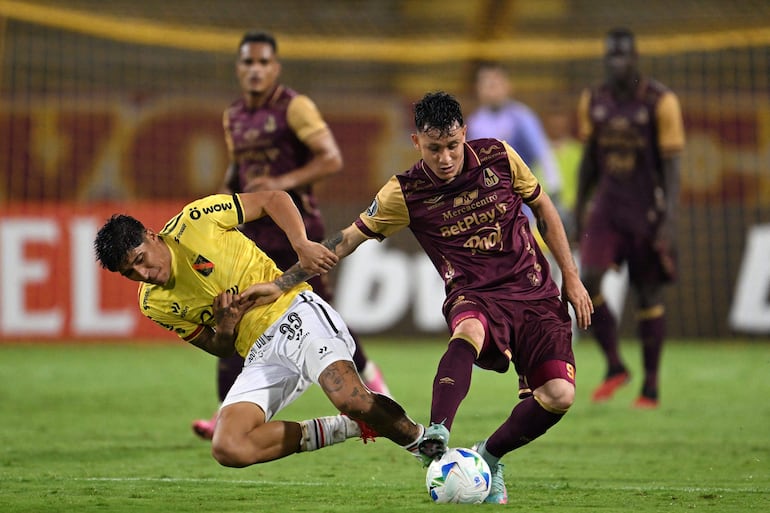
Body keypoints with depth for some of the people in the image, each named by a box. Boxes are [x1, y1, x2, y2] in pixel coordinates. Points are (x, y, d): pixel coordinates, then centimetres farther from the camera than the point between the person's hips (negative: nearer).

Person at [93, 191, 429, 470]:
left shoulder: (194, 221, -4)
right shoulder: (153, 304, 9)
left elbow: (273, 200, 4)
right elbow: (221, 349, 16)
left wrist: (301, 245, -13)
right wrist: (225, 326, -8)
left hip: (293, 312, -5)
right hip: (260, 354, 5)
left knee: (350, 398, -31)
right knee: (227, 449, -17)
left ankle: (421, 442, -2)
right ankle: (348, 427, -5)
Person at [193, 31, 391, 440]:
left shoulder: (294, 107, -10)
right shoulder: (233, 117, 10)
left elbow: (331, 159, -17)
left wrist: (283, 182, -26)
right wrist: (228, 190, 7)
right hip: (253, 230, 6)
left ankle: (367, 374, 28)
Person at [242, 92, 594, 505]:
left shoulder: (499, 157, -3)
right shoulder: (405, 193, -6)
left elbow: (543, 208, 12)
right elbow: (347, 239, -2)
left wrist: (571, 277, 11)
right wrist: (281, 284, -6)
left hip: (536, 296, 2)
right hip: (474, 297, -2)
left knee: (559, 395, -18)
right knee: (468, 332, -41)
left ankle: (489, 457, 6)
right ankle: (435, 439, -54)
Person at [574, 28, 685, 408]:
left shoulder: (659, 102, -9)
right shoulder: (594, 101, 6)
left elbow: (671, 165, -10)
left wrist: (669, 218, -17)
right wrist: (579, 208, 16)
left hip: (647, 212, -4)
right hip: (607, 206, 4)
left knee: (648, 295, 1)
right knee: (588, 282, -14)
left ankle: (651, 386, 10)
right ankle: (614, 366, 3)